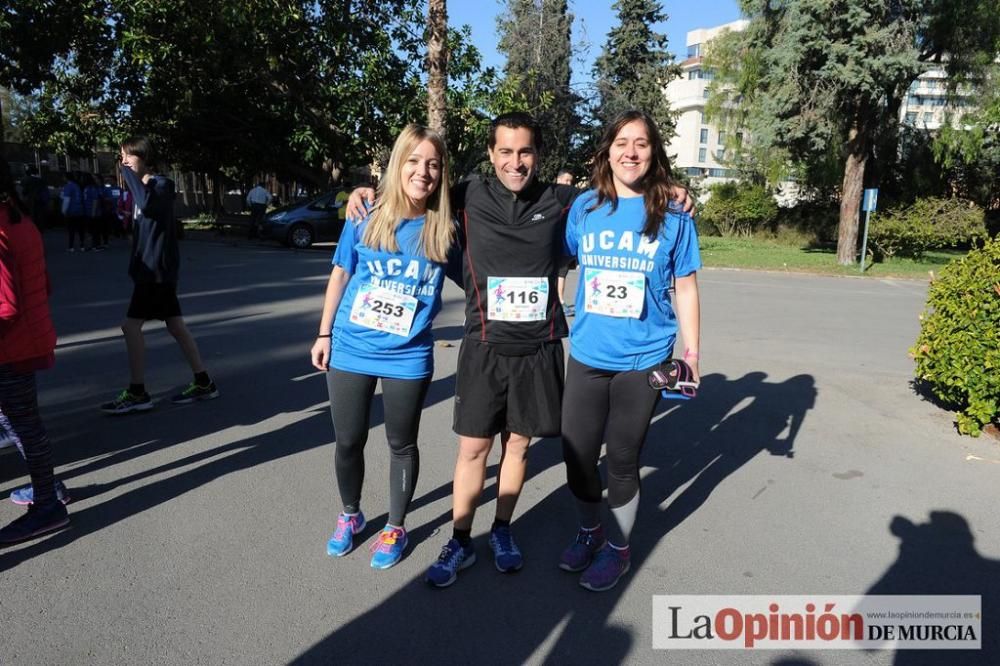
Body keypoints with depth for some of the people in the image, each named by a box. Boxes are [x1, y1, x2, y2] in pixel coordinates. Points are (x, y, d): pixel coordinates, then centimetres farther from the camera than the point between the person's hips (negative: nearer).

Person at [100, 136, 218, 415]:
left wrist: (129, 172, -22)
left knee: (131, 325, -8)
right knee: (176, 325, 9)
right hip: (151, 268, 10)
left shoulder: (161, 184, -11)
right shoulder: (145, 186, 16)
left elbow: (147, 205, -32)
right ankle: (203, 383, 14)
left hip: (157, 268, -10)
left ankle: (137, 393, 0)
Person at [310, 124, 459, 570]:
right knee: (348, 442, 15)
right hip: (350, 351, 1)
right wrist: (324, 334, 5)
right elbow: (340, 275, 4)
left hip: (408, 358, -1)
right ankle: (350, 516, 42)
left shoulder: (445, 230, -7)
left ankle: (395, 528, 36)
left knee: (402, 445, 14)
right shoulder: (365, 218, -5)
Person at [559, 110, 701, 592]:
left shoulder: (673, 216, -4)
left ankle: (618, 547, 34)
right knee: (577, 452, 11)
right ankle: (590, 531, 39)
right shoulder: (585, 207, 1)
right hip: (586, 355, 3)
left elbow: (685, 289, 1)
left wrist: (691, 351, 0)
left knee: (622, 459, 10)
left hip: (643, 360, -2)